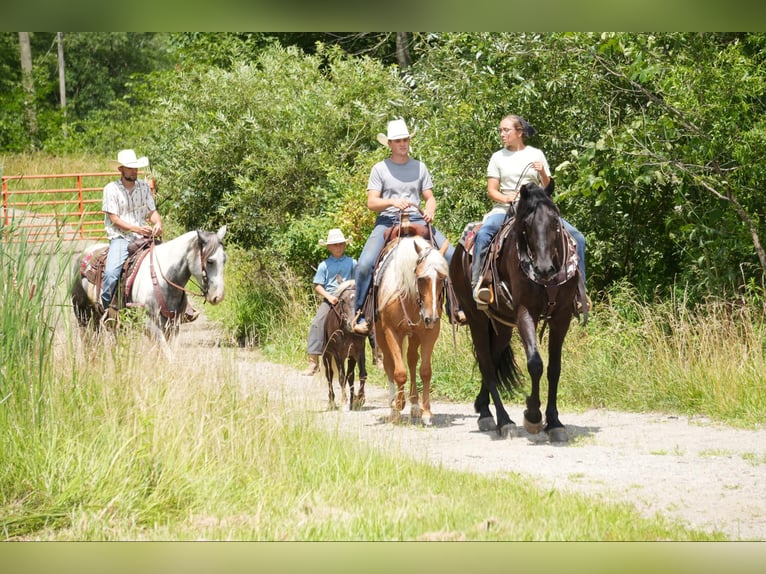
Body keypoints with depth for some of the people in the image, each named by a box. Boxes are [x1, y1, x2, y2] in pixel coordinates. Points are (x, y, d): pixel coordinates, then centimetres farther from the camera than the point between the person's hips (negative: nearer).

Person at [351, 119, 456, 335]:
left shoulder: (419, 167, 15)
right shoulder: (380, 169, 7)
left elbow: (430, 197, 15)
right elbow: (371, 203, 0)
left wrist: (430, 209, -9)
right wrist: (392, 202, -20)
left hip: (417, 220, 2)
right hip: (388, 221, -2)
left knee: (451, 255, -16)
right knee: (365, 264, -26)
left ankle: (458, 307, -6)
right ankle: (360, 315, -14)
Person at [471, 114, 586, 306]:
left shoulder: (536, 155, 10)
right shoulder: (498, 158, 9)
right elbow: (491, 191, 5)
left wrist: (542, 173, -10)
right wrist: (505, 198, -16)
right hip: (505, 209, -2)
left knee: (577, 237, -13)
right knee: (483, 234, -34)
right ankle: (478, 284, -35)